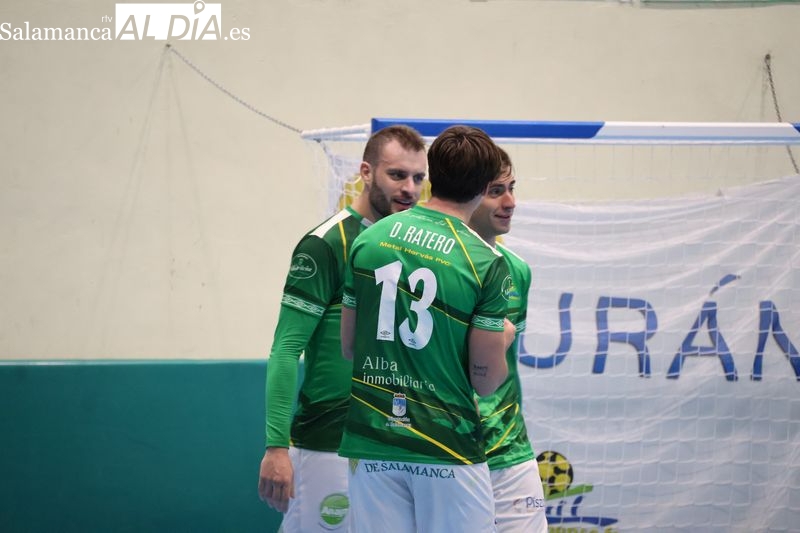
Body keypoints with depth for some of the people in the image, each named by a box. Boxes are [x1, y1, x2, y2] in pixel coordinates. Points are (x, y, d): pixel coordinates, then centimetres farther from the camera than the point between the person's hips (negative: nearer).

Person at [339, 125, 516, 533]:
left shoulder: (368, 241, 2)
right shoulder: (485, 262, -10)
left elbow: (348, 348, 10)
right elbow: (487, 381, -7)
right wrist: (502, 339, 13)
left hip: (372, 440, 4)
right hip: (448, 448, -4)